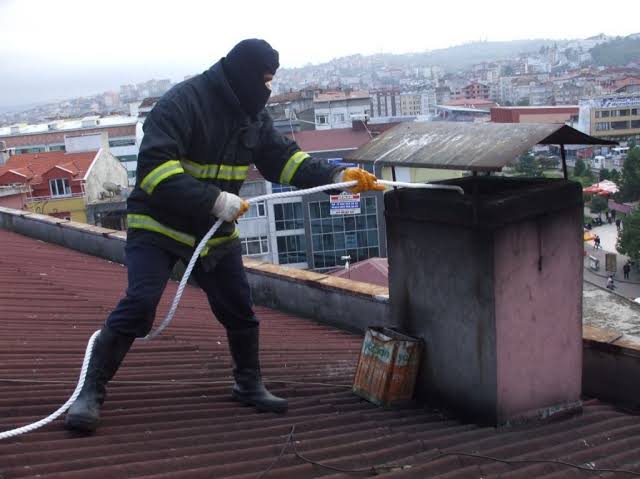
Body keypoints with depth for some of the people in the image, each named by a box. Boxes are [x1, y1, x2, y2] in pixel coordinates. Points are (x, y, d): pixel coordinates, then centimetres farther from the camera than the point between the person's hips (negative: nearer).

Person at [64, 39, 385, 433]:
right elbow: (154, 166, -30)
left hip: (217, 231, 7)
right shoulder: (183, 103, -21)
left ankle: (249, 385, 28)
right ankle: (91, 393, -5)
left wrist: (337, 177, -6)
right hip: (158, 226, -7)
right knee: (139, 306, -18)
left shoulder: (253, 114, 3)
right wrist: (215, 200, -35)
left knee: (240, 309, 8)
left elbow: (283, 158, 7)